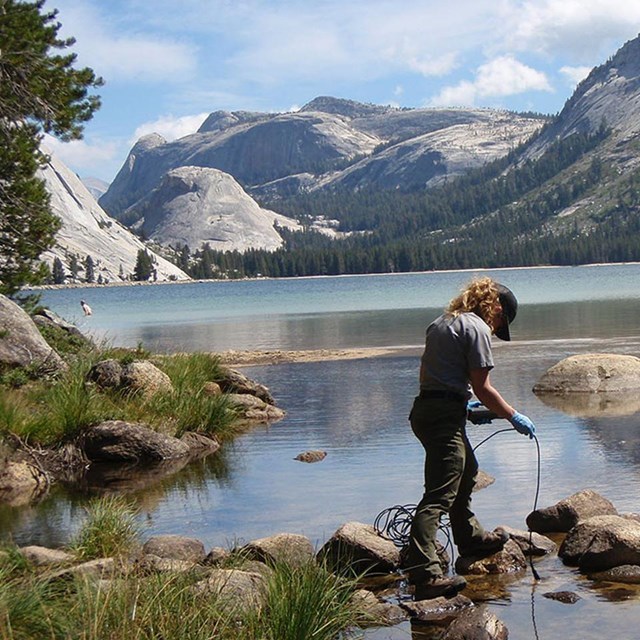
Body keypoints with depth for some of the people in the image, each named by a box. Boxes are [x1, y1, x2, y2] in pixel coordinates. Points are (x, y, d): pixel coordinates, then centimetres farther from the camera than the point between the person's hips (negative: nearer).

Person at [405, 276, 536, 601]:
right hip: (445, 417, -10)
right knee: (439, 494, -15)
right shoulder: (477, 328, -9)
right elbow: (482, 388, -11)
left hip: (424, 407, 10)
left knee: (465, 472, 30)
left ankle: (470, 538, 48)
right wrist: (514, 417, 1)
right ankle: (424, 572, -22)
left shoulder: (442, 322, 18)